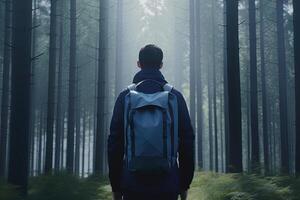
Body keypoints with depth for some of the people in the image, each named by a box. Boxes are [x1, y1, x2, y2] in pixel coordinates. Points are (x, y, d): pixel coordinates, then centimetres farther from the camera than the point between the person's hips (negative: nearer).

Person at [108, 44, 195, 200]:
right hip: (168, 186, 0)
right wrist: (185, 183, 9)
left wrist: (116, 186, 8)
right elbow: (187, 140, 1)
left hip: (133, 185, 0)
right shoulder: (175, 96, 1)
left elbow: (114, 142, 0)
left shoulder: (125, 97, 0)